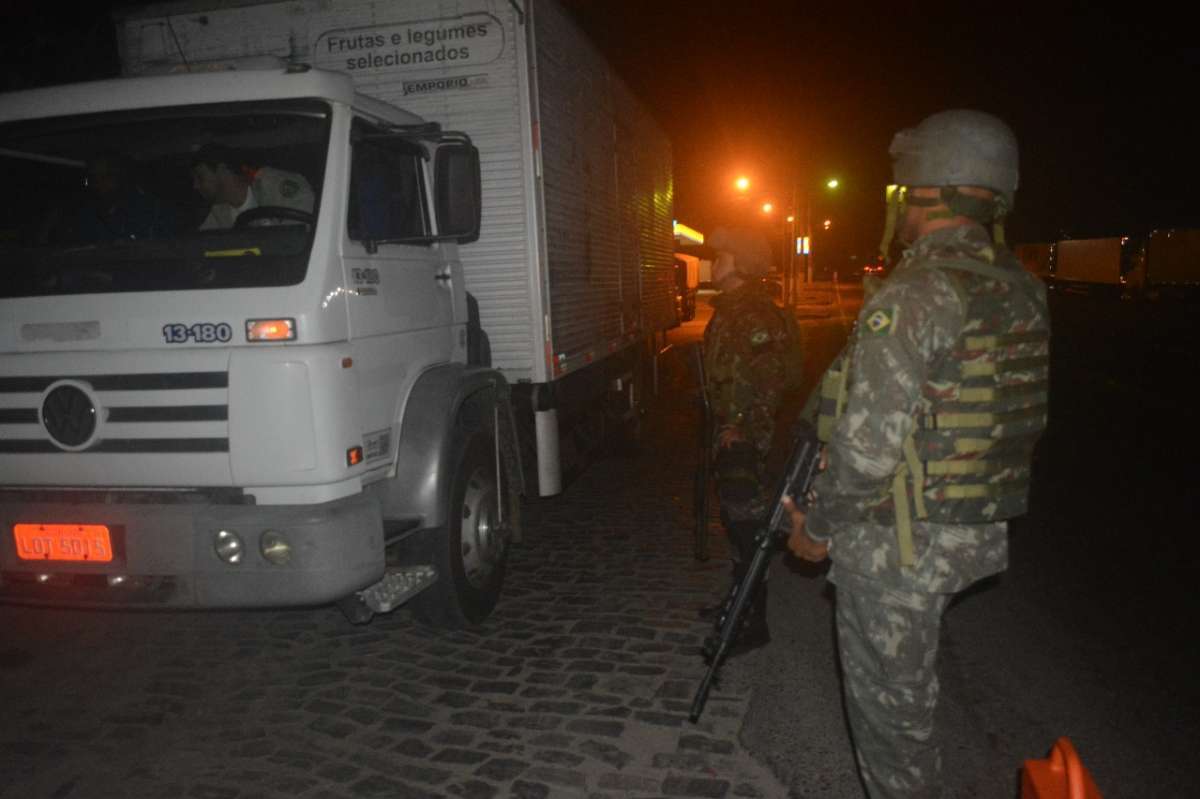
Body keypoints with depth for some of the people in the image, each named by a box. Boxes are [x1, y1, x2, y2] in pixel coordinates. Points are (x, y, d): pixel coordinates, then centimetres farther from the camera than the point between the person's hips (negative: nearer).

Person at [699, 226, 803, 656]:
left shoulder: (755, 314, -18)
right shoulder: (730, 309, 14)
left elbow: (769, 378, -23)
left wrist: (740, 428, -22)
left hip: (744, 436, -11)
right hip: (730, 432, 11)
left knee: (747, 523, -4)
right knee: (735, 519, 20)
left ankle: (754, 624, 6)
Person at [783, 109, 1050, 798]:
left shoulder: (914, 296, -24)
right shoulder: (1025, 291, 3)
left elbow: (867, 446, -27)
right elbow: (1027, 422, 12)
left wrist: (818, 526, -11)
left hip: (896, 546, -8)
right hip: (978, 535, 8)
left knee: (887, 702, 11)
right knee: (909, 688, 30)